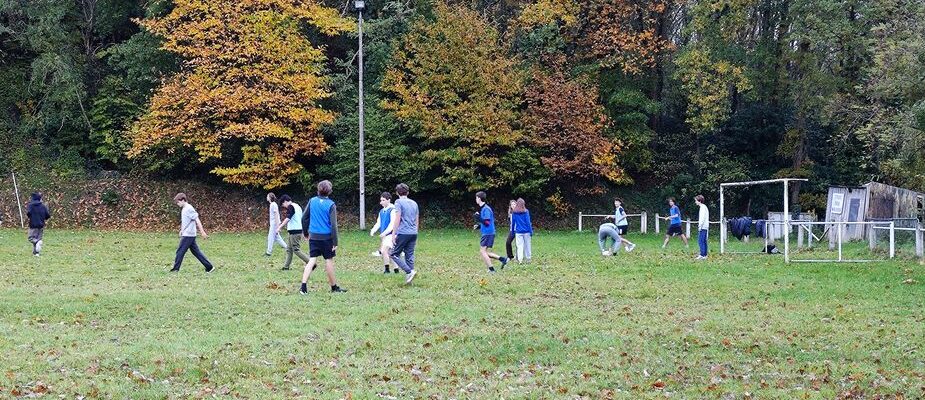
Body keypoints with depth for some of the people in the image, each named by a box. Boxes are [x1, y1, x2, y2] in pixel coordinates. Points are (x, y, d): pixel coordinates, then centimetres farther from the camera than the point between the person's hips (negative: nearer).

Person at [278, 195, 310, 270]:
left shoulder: (291, 207, -13)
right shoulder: (297, 206, 16)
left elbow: (288, 218, -24)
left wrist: (279, 227, -27)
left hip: (294, 232, -10)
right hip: (298, 230, 10)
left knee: (296, 250, -6)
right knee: (289, 249, 14)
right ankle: (286, 266, 15)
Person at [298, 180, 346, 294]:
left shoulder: (312, 201, 2)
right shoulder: (330, 205, -10)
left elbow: (304, 218, 7)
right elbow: (333, 225, -12)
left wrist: (306, 233, 20)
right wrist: (335, 242, -10)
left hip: (313, 236, 4)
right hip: (326, 237, -3)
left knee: (312, 261, 5)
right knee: (329, 261, 7)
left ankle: (303, 286, -6)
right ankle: (334, 287, 20)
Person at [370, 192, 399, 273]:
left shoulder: (392, 210, -9)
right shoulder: (381, 211, 16)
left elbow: (392, 224, -17)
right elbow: (378, 223, 13)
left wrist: (384, 233, -25)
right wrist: (373, 230, -6)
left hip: (390, 234, -9)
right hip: (383, 235, 9)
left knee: (384, 250, -21)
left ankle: (387, 269, -13)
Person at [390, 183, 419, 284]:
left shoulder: (399, 202, -4)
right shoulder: (414, 203, 16)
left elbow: (398, 219, -11)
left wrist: (393, 234, -9)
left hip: (403, 233, -6)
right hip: (413, 233, 6)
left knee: (394, 254, 1)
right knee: (409, 256, 8)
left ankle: (410, 272, -14)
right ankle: (409, 279, 5)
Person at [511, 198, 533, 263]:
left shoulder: (514, 213, 1)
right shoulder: (525, 212, -5)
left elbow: (513, 223, 7)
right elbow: (528, 222, -6)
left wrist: (513, 231, 16)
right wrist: (531, 231, -3)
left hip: (518, 232, 1)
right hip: (526, 231, -1)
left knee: (519, 246, 1)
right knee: (527, 245, 9)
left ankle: (520, 259, -10)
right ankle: (528, 259, 14)